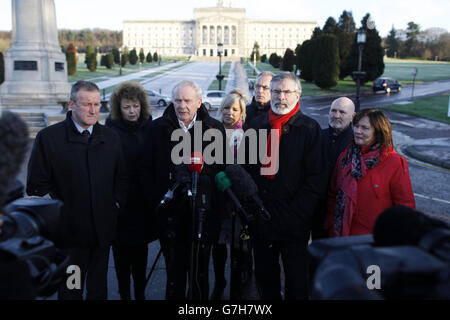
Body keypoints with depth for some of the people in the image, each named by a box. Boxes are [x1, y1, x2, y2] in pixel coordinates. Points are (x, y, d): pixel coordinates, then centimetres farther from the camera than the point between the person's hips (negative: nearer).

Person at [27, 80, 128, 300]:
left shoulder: (110, 138, 6)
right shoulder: (48, 137, -7)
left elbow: (122, 177, 13)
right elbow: (37, 185, -6)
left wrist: (117, 204, 1)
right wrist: (59, 214, -10)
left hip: (103, 230, 3)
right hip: (69, 233, -3)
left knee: (99, 290, 17)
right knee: (70, 291, 11)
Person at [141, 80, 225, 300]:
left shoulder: (215, 129, 0)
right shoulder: (158, 128, 2)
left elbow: (223, 168, 2)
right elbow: (147, 169, 5)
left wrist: (216, 203, -3)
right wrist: (155, 200, 0)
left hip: (203, 210, 0)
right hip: (170, 211, 0)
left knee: (200, 271, 13)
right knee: (174, 269, 12)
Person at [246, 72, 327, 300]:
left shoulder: (309, 129, -5)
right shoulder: (257, 126, 7)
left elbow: (316, 179, -8)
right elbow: (246, 168, 12)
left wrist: (297, 213, -14)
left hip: (294, 223, -4)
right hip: (260, 220, 4)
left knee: (296, 280, 11)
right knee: (264, 276, 18)